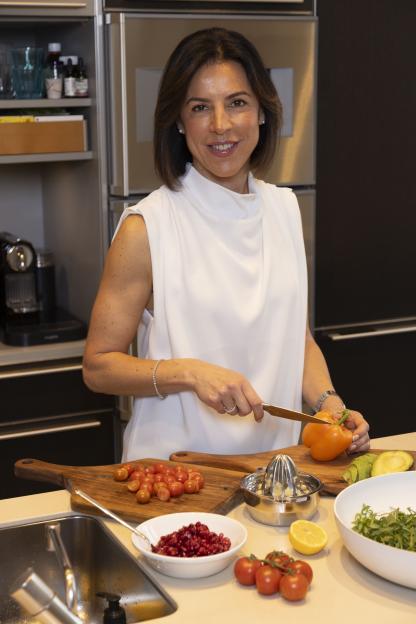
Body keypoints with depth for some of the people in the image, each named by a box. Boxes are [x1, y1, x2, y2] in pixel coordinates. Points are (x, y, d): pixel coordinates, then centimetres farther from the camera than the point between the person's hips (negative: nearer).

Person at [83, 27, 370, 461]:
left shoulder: (284, 209, 7)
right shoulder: (146, 227, -9)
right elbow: (98, 366, -5)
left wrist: (329, 402, -1)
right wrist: (191, 372, -19)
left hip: (275, 455, 4)